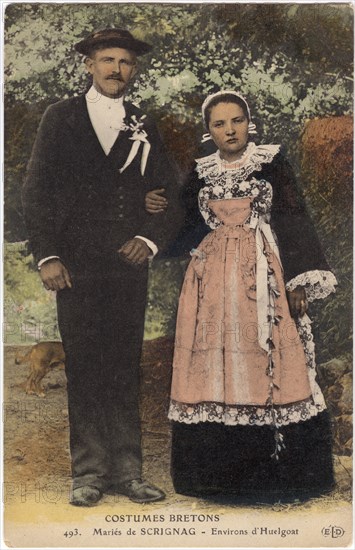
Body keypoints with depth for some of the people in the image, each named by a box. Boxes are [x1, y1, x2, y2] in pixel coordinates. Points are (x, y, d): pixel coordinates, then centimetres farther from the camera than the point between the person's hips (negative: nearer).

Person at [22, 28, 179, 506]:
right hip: (76, 265, -2)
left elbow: (171, 194, 14)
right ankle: (89, 473, 11)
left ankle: (126, 472, 13)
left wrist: (151, 239, -2)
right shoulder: (61, 117, 8)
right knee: (84, 371, 1)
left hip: (129, 265, 2)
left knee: (126, 371, 4)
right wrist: (47, 256, -6)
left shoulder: (144, 126, 13)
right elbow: (36, 191, 3)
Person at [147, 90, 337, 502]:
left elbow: (293, 220, -1)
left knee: (265, 365, -5)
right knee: (213, 366, 2)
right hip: (211, 277, 3)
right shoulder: (201, 172, 12)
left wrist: (299, 281, -9)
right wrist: (159, 210, -2)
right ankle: (220, 472, 13)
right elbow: (189, 227, 16)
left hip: (260, 275, -3)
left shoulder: (271, 162, 3)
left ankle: (273, 474, 7)